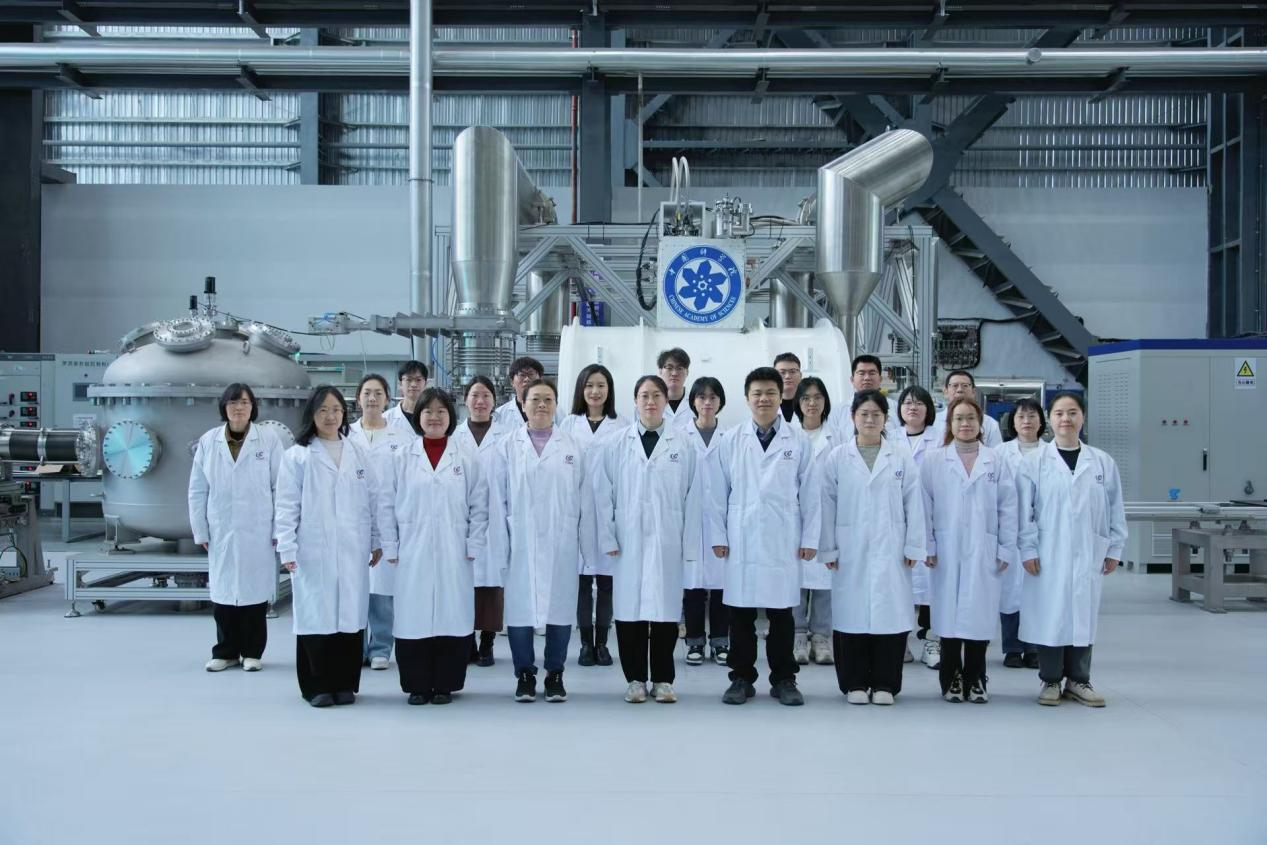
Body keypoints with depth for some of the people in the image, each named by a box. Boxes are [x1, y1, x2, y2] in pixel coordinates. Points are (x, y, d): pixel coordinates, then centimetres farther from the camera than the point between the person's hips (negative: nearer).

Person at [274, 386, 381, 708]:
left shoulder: (359, 453, 10)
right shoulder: (297, 456, 1)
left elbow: (373, 498, 11)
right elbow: (287, 506, -2)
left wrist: (377, 541, 8)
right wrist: (286, 548, -8)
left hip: (352, 551, 3)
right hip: (313, 551, -2)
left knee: (350, 615, 4)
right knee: (316, 616, 0)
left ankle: (345, 684, 15)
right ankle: (317, 686, 10)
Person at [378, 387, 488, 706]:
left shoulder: (467, 461, 5)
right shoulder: (403, 459, 5)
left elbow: (479, 506, 4)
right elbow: (386, 505, 4)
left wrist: (474, 547, -3)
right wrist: (390, 548, -1)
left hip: (453, 556, 0)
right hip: (413, 556, 0)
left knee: (451, 618, 2)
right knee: (414, 619, 1)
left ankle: (444, 685, 14)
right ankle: (417, 685, 13)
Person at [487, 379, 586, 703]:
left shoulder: (572, 448, 6)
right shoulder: (507, 448, 4)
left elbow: (585, 498, 4)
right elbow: (497, 501, 2)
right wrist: (500, 547, -4)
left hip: (561, 544, 1)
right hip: (520, 544, 0)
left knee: (560, 608, 5)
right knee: (520, 609, 2)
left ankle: (555, 674, 17)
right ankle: (524, 675, 16)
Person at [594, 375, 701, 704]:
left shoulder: (682, 444, 3)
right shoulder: (617, 444, 4)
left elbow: (692, 496, 1)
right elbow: (603, 493, 3)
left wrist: (689, 544, -3)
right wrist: (607, 538, -3)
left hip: (667, 541, 0)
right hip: (628, 540, 0)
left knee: (665, 610, 3)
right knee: (630, 609, 3)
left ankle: (663, 680, 14)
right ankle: (635, 679, 13)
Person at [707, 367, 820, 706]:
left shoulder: (799, 442, 4)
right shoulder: (731, 442, 5)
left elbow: (810, 493, 4)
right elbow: (717, 492, 5)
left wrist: (810, 539, 1)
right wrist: (718, 536, 1)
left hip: (783, 543, 0)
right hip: (741, 542, 1)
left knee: (781, 613, 6)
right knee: (741, 614, 5)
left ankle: (784, 679, 17)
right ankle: (742, 678, 16)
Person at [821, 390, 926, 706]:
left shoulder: (902, 458, 6)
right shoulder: (837, 457, 4)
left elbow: (914, 505, 5)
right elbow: (827, 505, 3)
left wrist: (913, 547, 0)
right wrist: (828, 548, -1)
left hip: (889, 551, 0)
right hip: (850, 551, 0)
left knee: (890, 615, 0)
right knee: (852, 615, 2)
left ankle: (884, 684, 11)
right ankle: (854, 684, 13)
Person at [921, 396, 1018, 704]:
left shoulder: (996, 461, 6)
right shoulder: (933, 461, 4)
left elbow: (1008, 508, 4)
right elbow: (925, 506, 2)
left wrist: (1006, 549, 1)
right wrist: (928, 547, -4)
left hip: (984, 551, 0)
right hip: (947, 551, 0)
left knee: (979, 615, 2)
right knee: (949, 614, 2)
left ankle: (975, 680, 13)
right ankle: (951, 680, 12)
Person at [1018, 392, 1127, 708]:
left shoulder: (1102, 462, 6)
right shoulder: (1034, 461, -1)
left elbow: (1116, 509, 9)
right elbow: (1024, 509, -2)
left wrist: (1115, 549, 6)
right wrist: (1028, 549, -7)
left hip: (1088, 554, 2)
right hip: (1047, 555, -2)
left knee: (1083, 616, 7)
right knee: (1049, 616, 2)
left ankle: (1078, 681, 19)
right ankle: (1050, 681, 14)